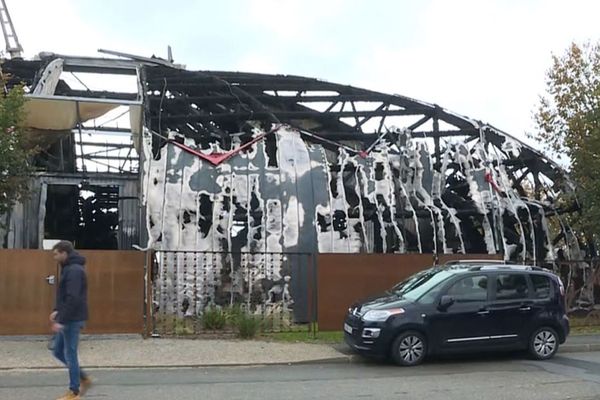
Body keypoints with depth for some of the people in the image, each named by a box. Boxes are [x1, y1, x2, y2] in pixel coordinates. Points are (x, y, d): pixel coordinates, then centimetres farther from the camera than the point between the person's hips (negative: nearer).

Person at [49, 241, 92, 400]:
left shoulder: (74, 270, -19)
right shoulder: (69, 268, 14)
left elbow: (73, 299, -25)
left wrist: (61, 320, -24)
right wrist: (58, 310, 13)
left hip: (72, 320, -10)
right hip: (68, 319, 10)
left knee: (70, 354, -1)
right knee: (58, 351, 16)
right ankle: (83, 379, 23)